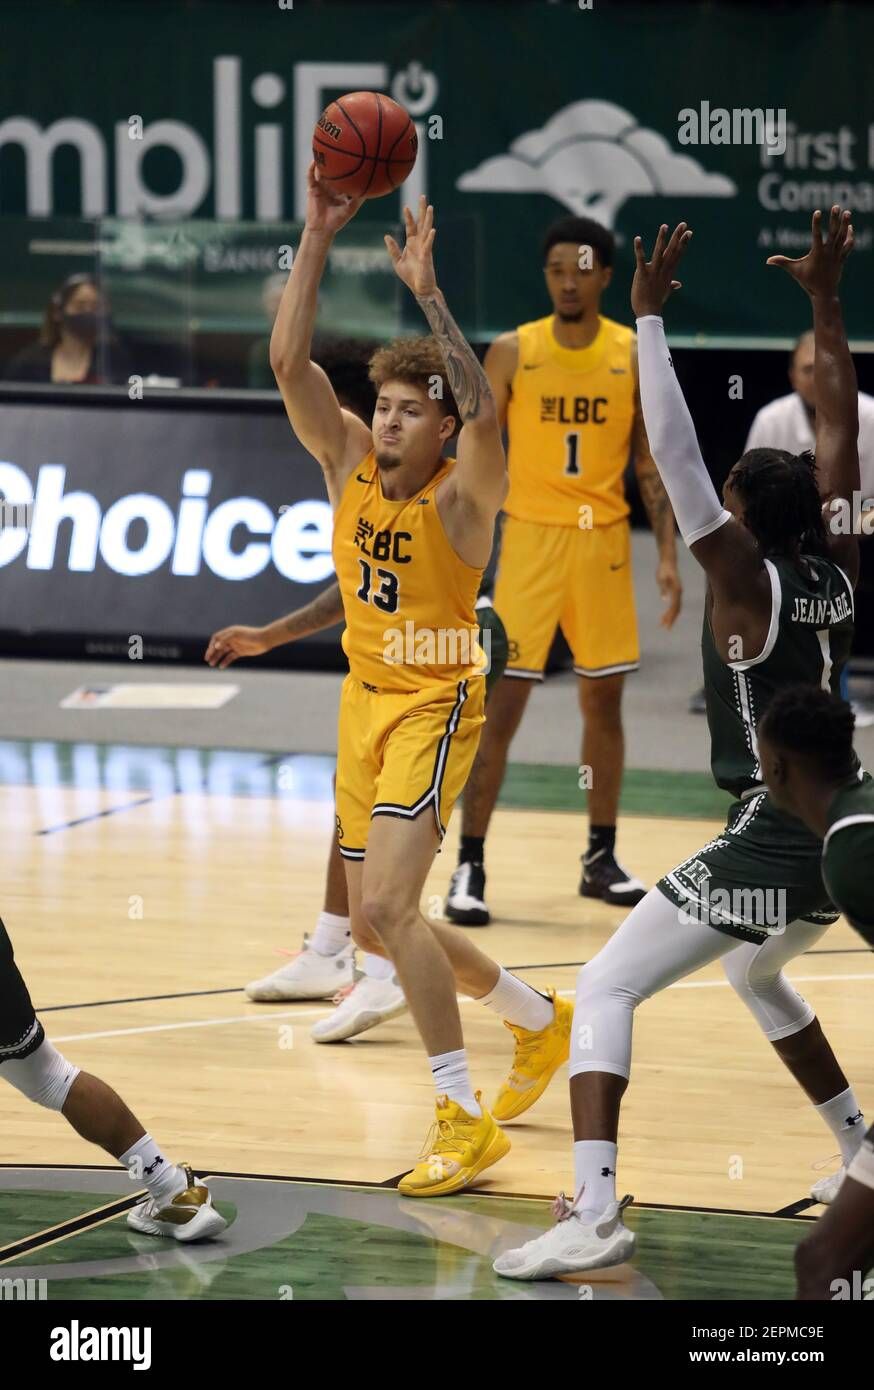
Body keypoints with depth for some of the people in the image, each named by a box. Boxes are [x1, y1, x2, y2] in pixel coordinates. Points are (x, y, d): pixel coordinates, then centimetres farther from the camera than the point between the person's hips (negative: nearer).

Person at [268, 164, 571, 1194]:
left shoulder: (461, 492, -15)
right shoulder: (350, 463, 0)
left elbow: (484, 412, -36)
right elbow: (288, 360, -9)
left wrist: (427, 293, -38)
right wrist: (318, 238, -17)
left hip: (435, 705, -7)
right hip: (364, 703, 7)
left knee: (387, 906, -21)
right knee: (376, 926, 13)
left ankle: (465, 1122, -14)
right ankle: (541, 1022, 35)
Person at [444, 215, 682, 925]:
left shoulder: (635, 356, 1)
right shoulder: (512, 353, -3)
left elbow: (651, 466, 5)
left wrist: (668, 555, -2)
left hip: (604, 541, 2)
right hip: (530, 538, -2)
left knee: (604, 699, 9)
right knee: (503, 702, -6)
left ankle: (601, 858, 22)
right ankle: (470, 866, -2)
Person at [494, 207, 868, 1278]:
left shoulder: (748, 579, -13)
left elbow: (675, 460, -19)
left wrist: (649, 316, -18)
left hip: (767, 844, -8)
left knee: (603, 991, -6)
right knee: (757, 975, 36)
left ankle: (594, 1215, -21)